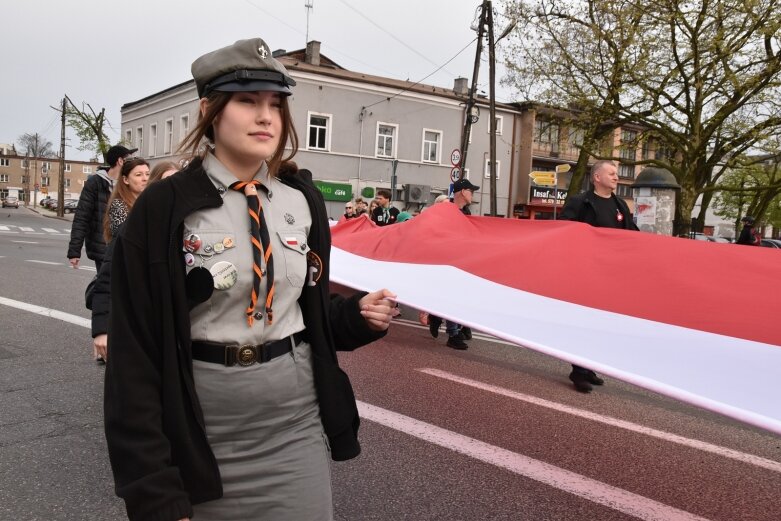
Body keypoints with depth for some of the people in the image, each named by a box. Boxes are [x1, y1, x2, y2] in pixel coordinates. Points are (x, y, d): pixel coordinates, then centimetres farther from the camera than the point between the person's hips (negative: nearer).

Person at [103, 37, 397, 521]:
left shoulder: (304, 199, 2)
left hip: (298, 430, 3)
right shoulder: (163, 210, -11)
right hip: (204, 439, -3)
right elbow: (136, 354, -11)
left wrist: (357, 314, -8)